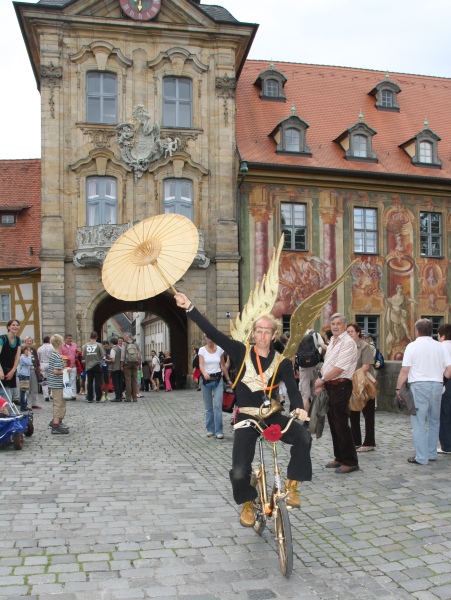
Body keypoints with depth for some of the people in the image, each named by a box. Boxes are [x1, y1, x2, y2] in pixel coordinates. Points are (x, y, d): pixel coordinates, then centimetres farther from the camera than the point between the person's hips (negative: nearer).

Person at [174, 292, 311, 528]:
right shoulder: (241, 352, -4)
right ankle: (247, 504, 22)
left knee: (303, 437, -25)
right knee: (239, 472, -11)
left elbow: (292, 388, -10)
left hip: (272, 417, 1)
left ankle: (292, 484, -4)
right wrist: (189, 307, -16)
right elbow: (212, 332, -10)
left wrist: (298, 407, -32)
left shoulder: (281, 362, -1)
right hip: (246, 419, -1)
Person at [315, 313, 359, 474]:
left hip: (340, 386, -9)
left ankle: (350, 462, 3)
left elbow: (339, 368, -20)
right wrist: (322, 383, 9)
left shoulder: (347, 343, -13)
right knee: (333, 423, 14)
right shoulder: (332, 342, 16)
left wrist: (322, 380, -11)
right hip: (330, 386, 9)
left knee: (341, 424, -6)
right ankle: (339, 458, 25)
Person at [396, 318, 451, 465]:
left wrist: (398, 388, -1)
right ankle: (432, 454, 23)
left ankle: (421, 457, -1)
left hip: (419, 386, -4)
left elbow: (405, 370, -9)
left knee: (419, 423, -1)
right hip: (437, 385, 5)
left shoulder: (412, 346, -4)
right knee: (434, 421, 17)